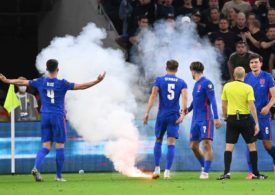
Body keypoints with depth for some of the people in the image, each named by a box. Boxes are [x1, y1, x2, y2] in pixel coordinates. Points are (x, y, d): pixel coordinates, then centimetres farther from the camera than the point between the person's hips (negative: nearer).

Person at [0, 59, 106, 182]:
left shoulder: (41, 82, 3)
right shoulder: (62, 84, -9)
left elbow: (22, 82, 13)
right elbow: (80, 86, -14)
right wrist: (97, 81, -12)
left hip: (45, 116, 4)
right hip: (58, 117, -4)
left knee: (46, 146, 6)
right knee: (60, 146, 4)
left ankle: (36, 167, -18)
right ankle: (59, 176, 7)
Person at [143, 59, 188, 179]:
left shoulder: (159, 80, 3)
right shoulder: (182, 83, 6)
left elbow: (153, 96, -5)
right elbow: (184, 97, -9)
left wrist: (147, 113, -6)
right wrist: (183, 114, -14)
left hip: (162, 115, 0)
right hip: (174, 117, 0)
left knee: (158, 140, 16)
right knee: (171, 144, 0)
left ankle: (157, 169, 10)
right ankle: (167, 171, -6)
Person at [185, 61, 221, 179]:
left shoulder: (207, 83, -10)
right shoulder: (196, 84, 15)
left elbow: (213, 101, -16)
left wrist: (216, 118, -22)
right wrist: (188, 110, 38)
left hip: (205, 119, -9)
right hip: (196, 120, 9)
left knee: (207, 144, -12)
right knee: (194, 146, 10)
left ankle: (205, 172, -13)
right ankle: (204, 166, 26)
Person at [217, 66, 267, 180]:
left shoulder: (227, 86, 1)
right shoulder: (248, 88, -7)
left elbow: (223, 105, 6)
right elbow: (251, 106, -13)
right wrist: (256, 123, -10)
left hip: (232, 119, 2)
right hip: (245, 119, -2)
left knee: (229, 147, 1)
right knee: (252, 145, 9)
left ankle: (226, 172, -12)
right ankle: (255, 173, 11)